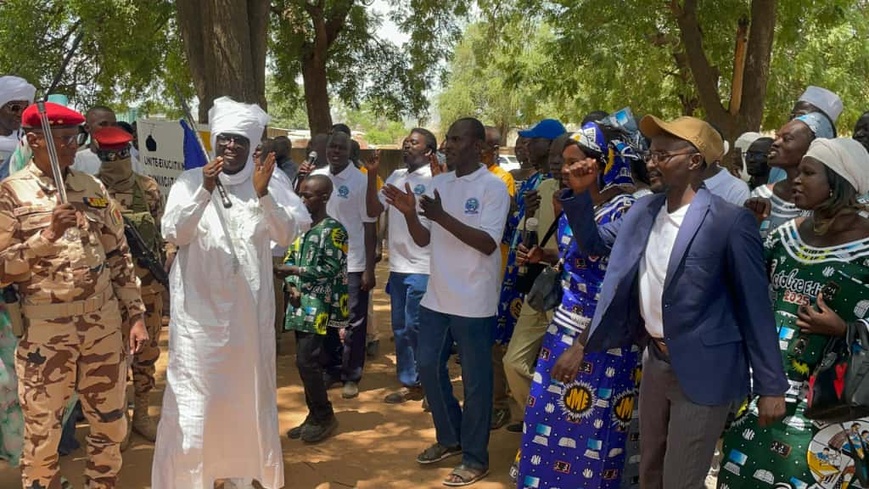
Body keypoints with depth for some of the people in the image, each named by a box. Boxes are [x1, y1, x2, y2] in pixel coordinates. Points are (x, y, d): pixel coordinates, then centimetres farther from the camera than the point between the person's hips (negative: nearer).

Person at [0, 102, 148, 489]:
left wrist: (136, 315, 6)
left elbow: (118, 256, 11)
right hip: (44, 332, -4)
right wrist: (48, 234, -21)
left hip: (104, 327, 4)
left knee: (110, 424, 14)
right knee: (42, 434, 7)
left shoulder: (94, 189, 8)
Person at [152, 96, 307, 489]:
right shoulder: (191, 181, -1)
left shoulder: (269, 185, 3)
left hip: (249, 308, 2)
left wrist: (263, 195, -23)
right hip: (200, 307, -2)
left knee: (248, 392, 11)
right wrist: (204, 191, -24)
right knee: (194, 397, -2)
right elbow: (173, 233, -12)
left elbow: (287, 235, -8)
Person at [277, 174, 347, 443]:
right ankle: (314, 415, 20)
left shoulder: (333, 230, -8)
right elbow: (289, 259, 14)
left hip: (318, 305, -7)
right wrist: (292, 287, -4)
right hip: (301, 304, 7)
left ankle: (325, 416, 6)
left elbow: (331, 269, -14)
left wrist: (294, 271, -17)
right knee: (306, 361, 10)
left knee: (307, 361, -9)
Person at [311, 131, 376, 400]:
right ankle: (332, 370, 28)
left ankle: (352, 376, 15)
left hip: (353, 264, -4)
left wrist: (369, 269, -11)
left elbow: (370, 227, -8)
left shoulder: (361, 181, -8)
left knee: (354, 323, 4)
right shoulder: (317, 176, 4)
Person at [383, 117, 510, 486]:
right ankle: (449, 438, 33)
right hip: (437, 297, 7)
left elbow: (488, 243, -20)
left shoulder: (493, 187, -11)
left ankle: (475, 457, 18)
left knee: (475, 379, 4)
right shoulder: (439, 183, 8)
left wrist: (442, 216, -26)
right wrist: (410, 213, -10)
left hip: (474, 302, -7)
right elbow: (424, 239, 10)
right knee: (428, 367, 14)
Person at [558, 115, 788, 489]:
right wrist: (579, 194, -2)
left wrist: (771, 385, -12)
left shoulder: (729, 221, -18)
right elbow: (594, 243, 15)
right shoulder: (643, 210, 3)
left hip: (703, 372, -7)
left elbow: (754, 305, -14)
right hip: (655, 361, 7)